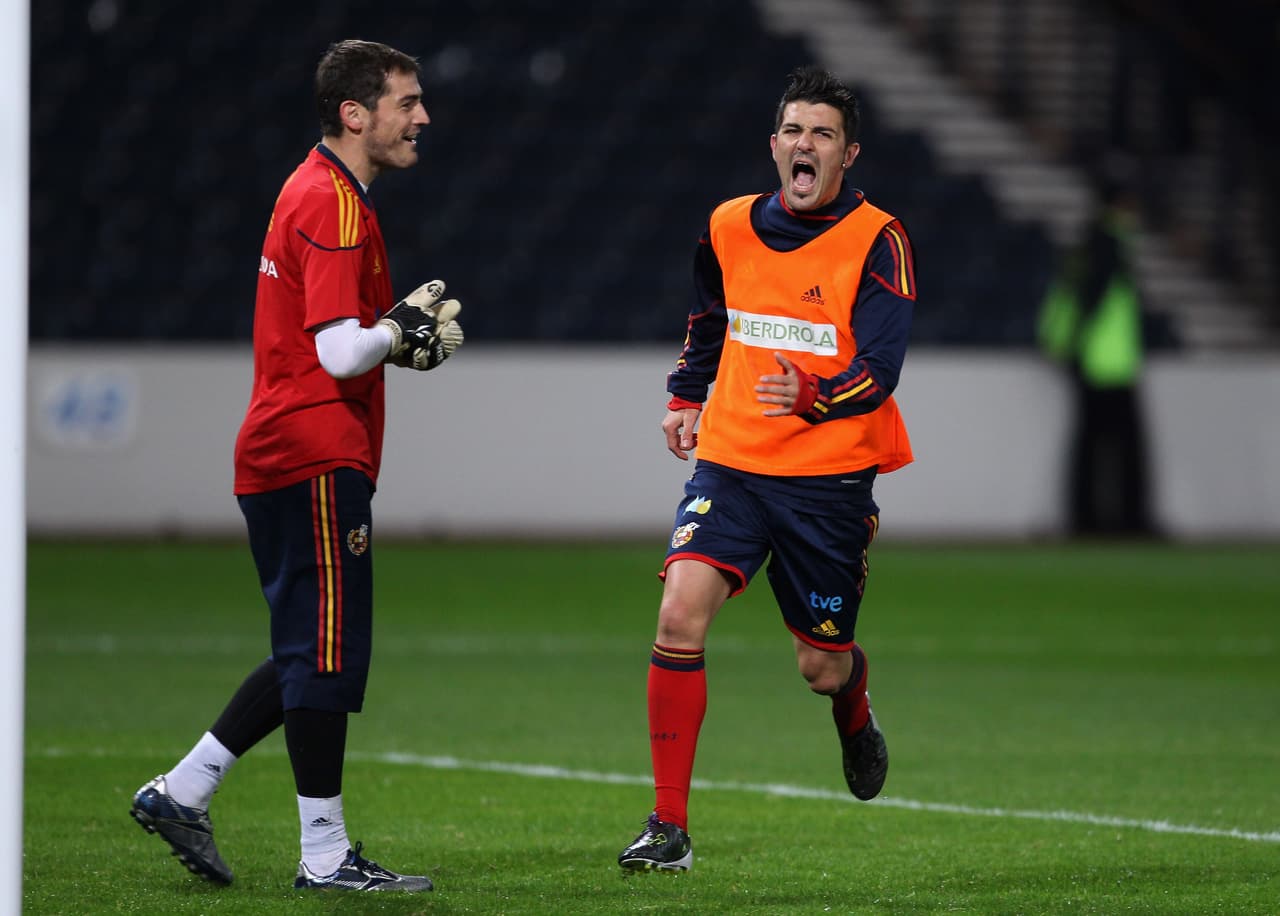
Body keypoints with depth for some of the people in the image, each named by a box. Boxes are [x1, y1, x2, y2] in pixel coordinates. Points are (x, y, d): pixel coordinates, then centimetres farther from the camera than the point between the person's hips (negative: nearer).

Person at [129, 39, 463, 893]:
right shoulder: (336, 206, -15)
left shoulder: (317, 190, 17)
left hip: (284, 458, 10)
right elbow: (342, 354, -23)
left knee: (311, 659, 15)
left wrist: (410, 336, 10)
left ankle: (180, 792, 18)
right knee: (326, 656, -5)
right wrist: (407, 323, -6)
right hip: (318, 459, -10)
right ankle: (326, 855, -1)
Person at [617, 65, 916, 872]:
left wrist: (812, 396, -37)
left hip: (830, 479, -3)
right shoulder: (729, 228, 5)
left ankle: (855, 714, 48)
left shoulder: (877, 242, -10)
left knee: (822, 666, 6)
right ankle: (669, 827, -14)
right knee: (681, 612, -19)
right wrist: (687, 396, 22)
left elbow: (878, 372, -19)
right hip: (731, 462, 3)